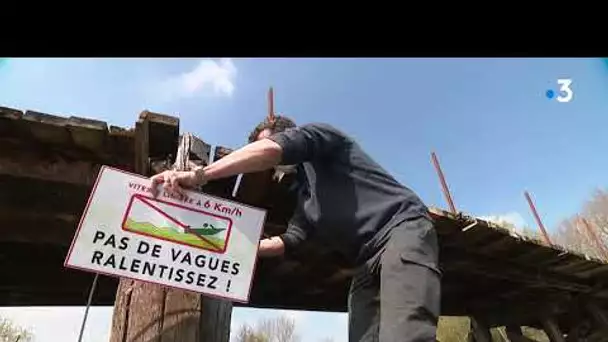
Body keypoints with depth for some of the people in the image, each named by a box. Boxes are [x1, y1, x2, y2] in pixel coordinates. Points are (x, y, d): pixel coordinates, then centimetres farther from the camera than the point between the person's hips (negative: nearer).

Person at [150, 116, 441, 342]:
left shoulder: (319, 132, 4)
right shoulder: (305, 194, 26)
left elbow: (270, 150, -16)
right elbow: (289, 241, 24)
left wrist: (198, 175, -19)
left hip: (402, 229, -8)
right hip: (369, 259, 9)